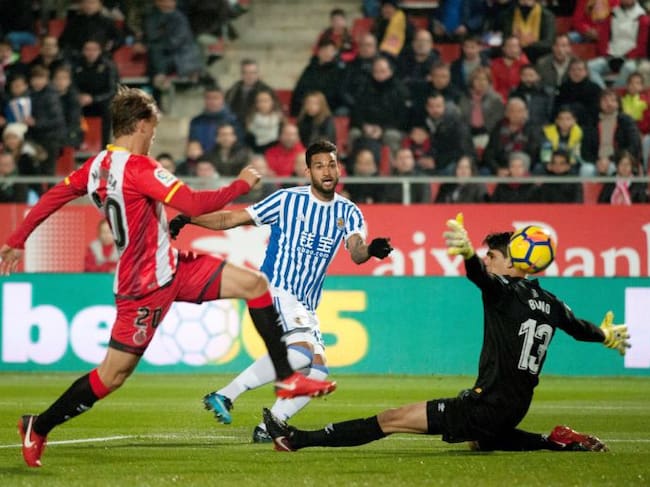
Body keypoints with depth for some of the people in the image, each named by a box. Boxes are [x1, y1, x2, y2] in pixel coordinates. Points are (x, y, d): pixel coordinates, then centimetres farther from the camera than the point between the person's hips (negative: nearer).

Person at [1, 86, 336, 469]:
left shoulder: (98, 165, 5)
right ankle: (39, 426, 14)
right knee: (112, 376, -2)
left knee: (254, 283, 3)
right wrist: (242, 184, -12)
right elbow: (195, 204, -27)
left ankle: (286, 378, 7)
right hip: (148, 286, -10)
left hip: (172, 267, 10)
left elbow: (53, 197, 10)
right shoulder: (138, 167, -22)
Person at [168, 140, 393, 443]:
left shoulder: (348, 212, 7)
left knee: (317, 371, -2)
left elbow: (356, 254, -11)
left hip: (305, 305, 7)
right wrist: (188, 220, -13)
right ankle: (224, 396, -25)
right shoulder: (287, 200, -4)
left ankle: (267, 429, 8)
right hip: (275, 290, -7)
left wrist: (371, 251, -35)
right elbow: (231, 219, -1)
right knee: (301, 351, -28)